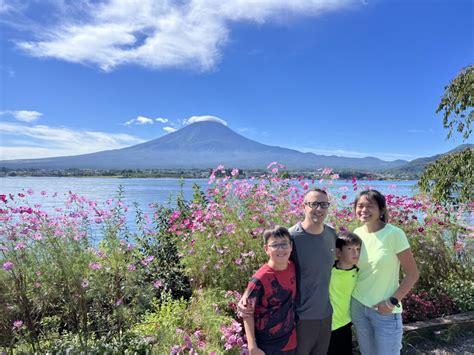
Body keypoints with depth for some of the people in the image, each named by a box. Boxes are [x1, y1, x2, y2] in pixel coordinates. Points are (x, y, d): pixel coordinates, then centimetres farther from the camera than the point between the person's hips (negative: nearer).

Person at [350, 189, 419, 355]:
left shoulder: (394, 234, -15)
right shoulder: (356, 233, -2)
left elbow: (412, 274, -10)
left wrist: (392, 302, -13)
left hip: (385, 310, -4)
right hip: (357, 306, 4)